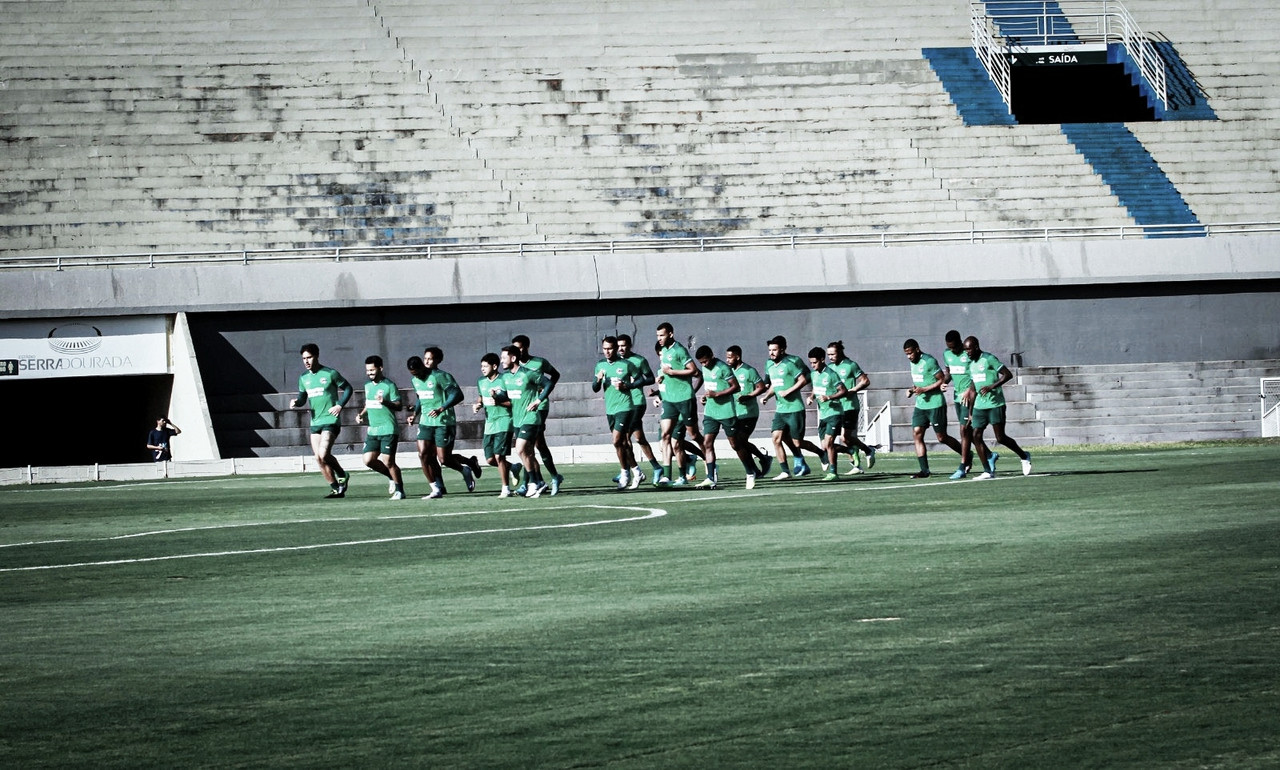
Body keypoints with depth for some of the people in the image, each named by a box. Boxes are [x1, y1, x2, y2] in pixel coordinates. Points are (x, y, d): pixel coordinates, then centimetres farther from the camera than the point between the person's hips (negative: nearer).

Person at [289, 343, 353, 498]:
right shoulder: (304, 378, 10)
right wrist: (296, 402, -4)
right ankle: (336, 489, 12)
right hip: (315, 422, 7)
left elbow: (347, 388, 2)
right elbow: (302, 398, 19)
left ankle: (342, 476, 5)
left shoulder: (330, 374, -6)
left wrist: (340, 405, -10)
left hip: (331, 420, -7)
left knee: (323, 454, -20)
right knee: (319, 458, 2)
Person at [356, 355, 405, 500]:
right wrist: (361, 414, 11)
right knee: (368, 460, -1)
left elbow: (399, 406, -11)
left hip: (388, 430, -7)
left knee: (388, 462, -9)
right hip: (372, 430, 7)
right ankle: (392, 477, 22)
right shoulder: (368, 385, 14)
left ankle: (399, 490, 6)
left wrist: (385, 402, -27)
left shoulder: (389, 386, -8)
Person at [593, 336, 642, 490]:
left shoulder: (626, 364, -4)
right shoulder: (600, 366, 10)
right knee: (624, 443, 10)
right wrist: (598, 379, -10)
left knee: (617, 441, -14)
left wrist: (626, 386, -14)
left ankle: (625, 473, -3)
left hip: (624, 407, -6)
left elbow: (639, 379, 2)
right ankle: (635, 470, 20)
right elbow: (595, 389, 11)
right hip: (610, 409, 6)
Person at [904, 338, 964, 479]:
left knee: (942, 438, 0)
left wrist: (923, 389, -21)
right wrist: (912, 389, 4)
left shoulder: (929, 361, -15)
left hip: (935, 404, -8)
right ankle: (924, 470, -4)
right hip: (920, 404, 8)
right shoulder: (913, 362, 11)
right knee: (917, 434, -5)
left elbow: (942, 380, -15)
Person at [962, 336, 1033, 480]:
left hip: (995, 404, -7)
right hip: (979, 406, 7)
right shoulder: (972, 364, 14)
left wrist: (991, 387, -24)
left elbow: (1008, 374, -15)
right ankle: (988, 471, -1)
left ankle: (1024, 456, 17)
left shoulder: (989, 359, -10)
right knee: (976, 436, -5)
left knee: (1000, 438, -7)